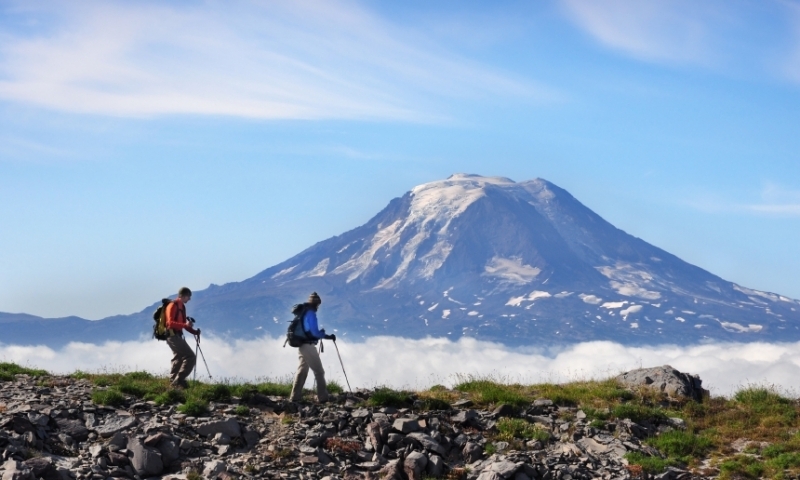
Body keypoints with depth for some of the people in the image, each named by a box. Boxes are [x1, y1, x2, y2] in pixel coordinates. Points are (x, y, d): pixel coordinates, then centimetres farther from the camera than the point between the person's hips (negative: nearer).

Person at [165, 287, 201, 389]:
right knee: (191, 357, -16)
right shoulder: (173, 305, -12)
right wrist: (185, 325, -31)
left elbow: (183, 323, 21)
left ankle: (173, 382, 28)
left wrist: (194, 331, 8)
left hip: (177, 336, 10)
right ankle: (179, 380, -17)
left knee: (178, 359, 20)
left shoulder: (182, 306, 16)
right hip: (173, 335, -10)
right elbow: (170, 323, -21)